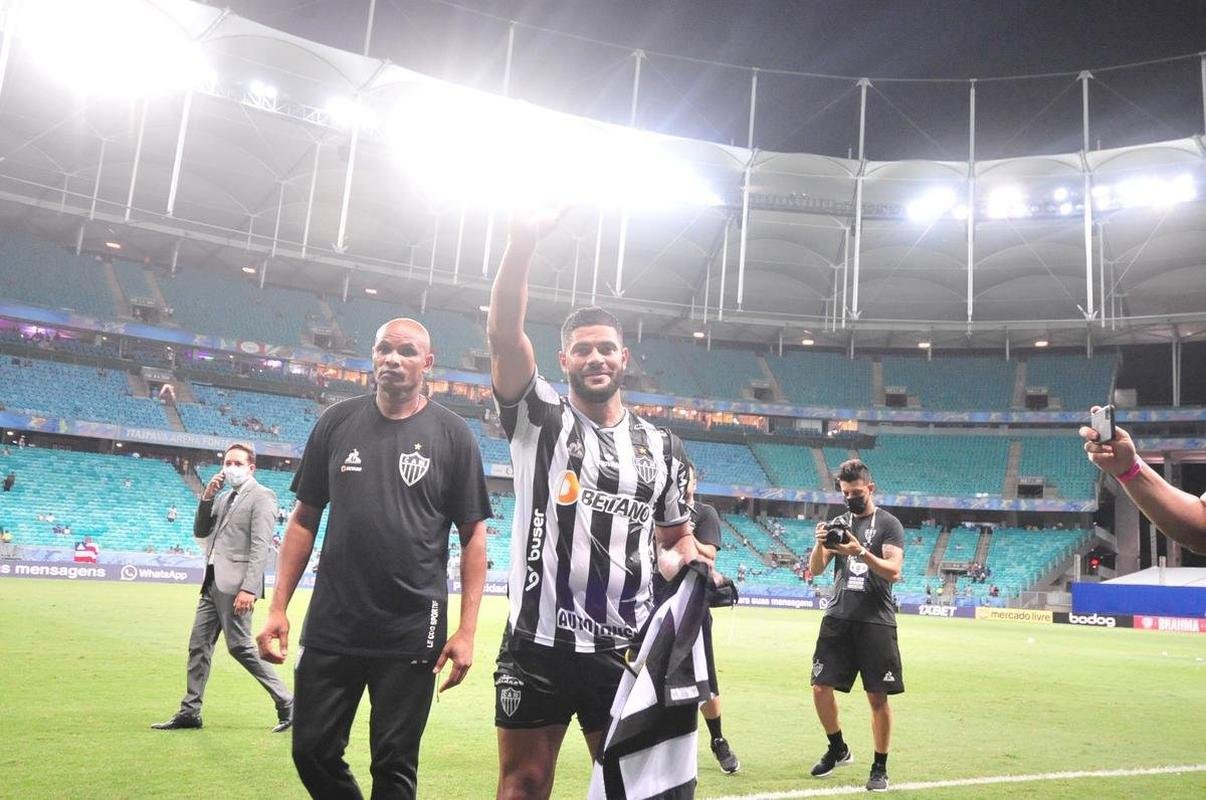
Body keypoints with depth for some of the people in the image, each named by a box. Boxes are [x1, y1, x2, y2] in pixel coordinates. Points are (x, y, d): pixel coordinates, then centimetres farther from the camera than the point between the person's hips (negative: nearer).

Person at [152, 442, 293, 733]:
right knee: (199, 645, 11)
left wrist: (248, 589, -23)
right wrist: (206, 498, 3)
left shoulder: (261, 496, -8)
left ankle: (286, 704, 3)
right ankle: (190, 712, 21)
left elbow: (260, 546, -16)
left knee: (240, 646, -7)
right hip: (213, 582, 8)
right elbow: (200, 531, 17)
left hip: (235, 584, -8)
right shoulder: (223, 497, 17)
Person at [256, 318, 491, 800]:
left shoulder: (452, 435, -2)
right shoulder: (337, 422, 5)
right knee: (312, 752, 11)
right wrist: (278, 606, 3)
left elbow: (473, 535, -1)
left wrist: (467, 630, -7)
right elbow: (304, 520, 9)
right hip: (331, 628, 3)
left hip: (412, 635, -3)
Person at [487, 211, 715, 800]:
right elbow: (503, 334, -16)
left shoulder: (660, 447, 10)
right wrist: (523, 241, -27)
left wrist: (685, 558, -4)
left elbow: (676, 537, 20)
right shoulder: (537, 417, 0)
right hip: (537, 643, -2)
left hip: (625, 649, 3)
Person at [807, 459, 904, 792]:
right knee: (821, 688, 1)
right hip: (838, 618, 4)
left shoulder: (889, 524, 0)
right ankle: (838, 750, 23)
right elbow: (815, 569, 6)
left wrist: (861, 552, -27)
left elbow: (893, 571, -12)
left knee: (878, 697, 0)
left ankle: (879, 768, 14)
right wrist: (820, 543, -14)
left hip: (875, 622, -4)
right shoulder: (839, 522, 12)